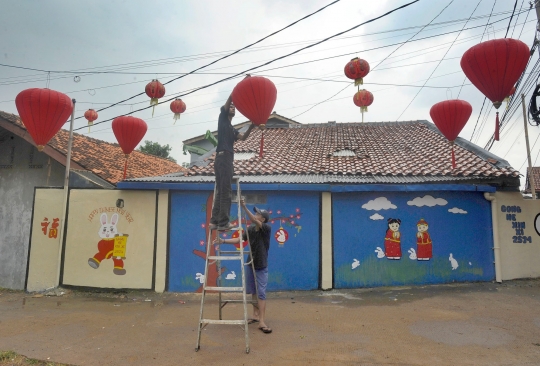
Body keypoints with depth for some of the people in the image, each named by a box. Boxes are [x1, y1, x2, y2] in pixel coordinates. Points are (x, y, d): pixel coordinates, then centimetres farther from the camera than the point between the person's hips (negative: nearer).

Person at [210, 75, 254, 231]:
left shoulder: (232, 129, 27)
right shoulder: (222, 118, 7)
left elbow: (243, 137, 8)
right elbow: (231, 97, -1)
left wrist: (251, 127, -6)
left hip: (228, 159, 9)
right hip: (223, 158, -9)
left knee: (221, 191, 6)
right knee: (225, 191, -11)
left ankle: (215, 221, 8)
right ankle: (223, 223, -10)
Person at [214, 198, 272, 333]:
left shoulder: (267, 228, -16)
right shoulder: (250, 229, 2)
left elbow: (254, 221, -33)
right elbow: (239, 239, 4)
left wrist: (244, 207, -42)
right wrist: (223, 241, -5)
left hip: (261, 266, -6)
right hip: (251, 264, 6)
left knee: (261, 293, -5)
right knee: (253, 292, 14)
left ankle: (262, 321, -3)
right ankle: (255, 315, 27)